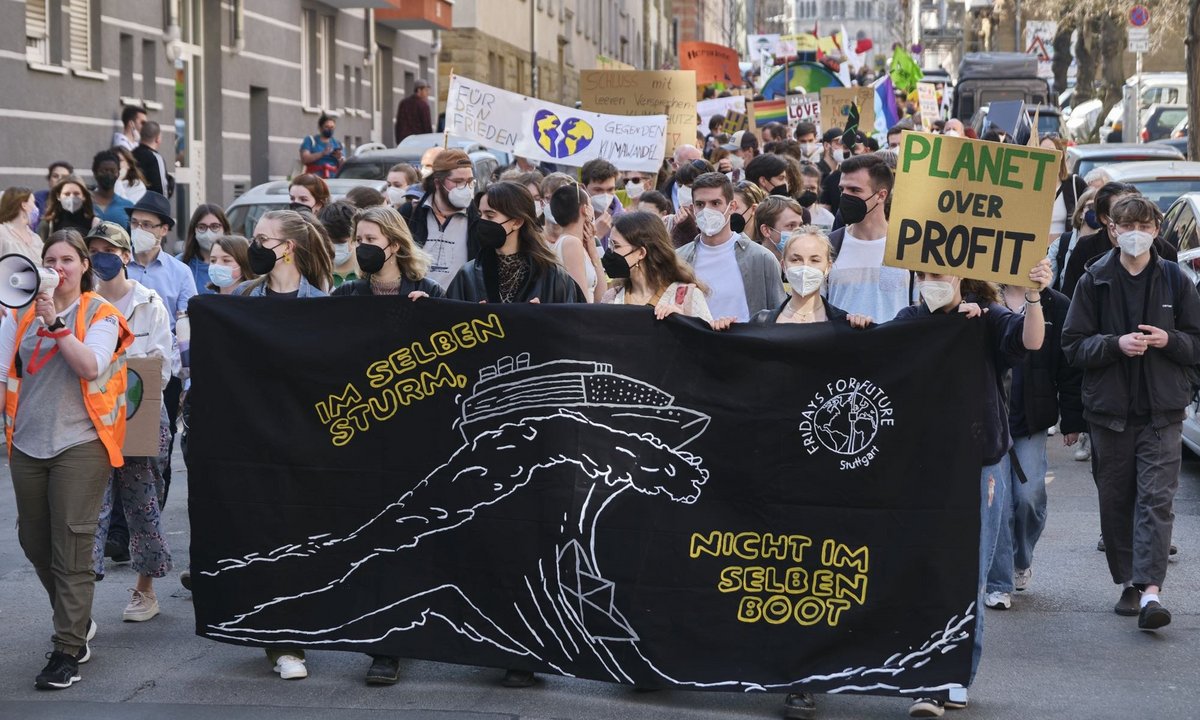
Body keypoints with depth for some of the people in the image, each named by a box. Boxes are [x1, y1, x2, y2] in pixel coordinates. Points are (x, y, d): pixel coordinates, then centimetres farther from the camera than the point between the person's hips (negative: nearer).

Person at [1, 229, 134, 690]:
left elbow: (91, 366, -15)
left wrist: (55, 322, -19)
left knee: (70, 546, -7)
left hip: (79, 444, -5)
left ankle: (68, 650, -2)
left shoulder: (100, 314, 0)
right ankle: (78, 621, 34)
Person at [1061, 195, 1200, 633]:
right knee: (1116, 500, 6)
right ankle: (1128, 583, 18)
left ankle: (1149, 589, -17)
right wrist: (1116, 343, -15)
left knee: (1156, 497, -11)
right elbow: (1073, 345, 2)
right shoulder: (1094, 281, 5)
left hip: (1161, 411, -1)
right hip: (1109, 410, 1)